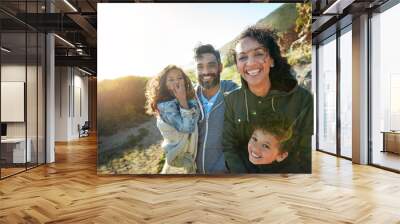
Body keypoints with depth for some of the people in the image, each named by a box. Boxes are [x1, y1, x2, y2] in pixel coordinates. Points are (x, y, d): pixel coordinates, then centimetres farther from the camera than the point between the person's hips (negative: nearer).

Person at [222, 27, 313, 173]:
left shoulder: (302, 99, -11)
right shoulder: (231, 101, -4)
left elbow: (306, 156, -8)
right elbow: (229, 149, -2)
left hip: (289, 171, -1)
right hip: (243, 169, 1)